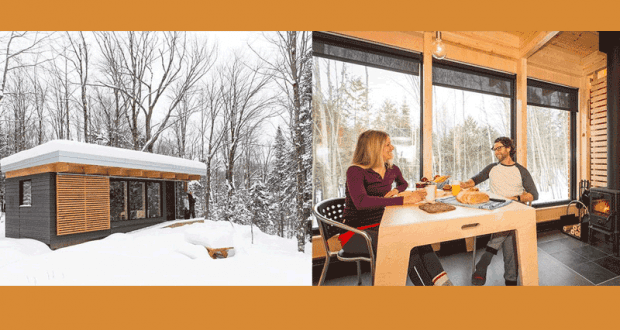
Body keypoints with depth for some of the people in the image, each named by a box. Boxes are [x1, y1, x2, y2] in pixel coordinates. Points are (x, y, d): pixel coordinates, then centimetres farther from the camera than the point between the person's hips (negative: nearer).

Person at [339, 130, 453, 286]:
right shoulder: (355, 171, -15)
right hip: (355, 233, -6)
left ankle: (441, 280, -23)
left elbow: (403, 183, 33)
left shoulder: (392, 169, 7)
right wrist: (403, 200, -36)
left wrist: (396, 191, 7)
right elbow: (361, 202, -34)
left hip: (379, 226, 6)